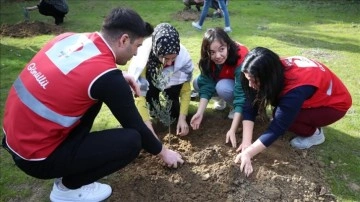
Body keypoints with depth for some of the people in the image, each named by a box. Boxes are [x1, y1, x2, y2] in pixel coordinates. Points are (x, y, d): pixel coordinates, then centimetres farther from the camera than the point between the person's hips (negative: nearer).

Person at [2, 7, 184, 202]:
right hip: (35, 157, -8)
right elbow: (134, 125, -10)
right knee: (131, 140, -11)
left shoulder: (70, 38, -1)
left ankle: (74, 150, 19)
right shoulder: (106, 75, -21)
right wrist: (162, 152, 8)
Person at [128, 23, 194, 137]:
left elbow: (186, 89, -22)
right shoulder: (142, 57, -38)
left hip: (171, 84, 1)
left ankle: (172, 102, 4)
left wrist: (182, 118, -31)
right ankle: (154, 107, -1)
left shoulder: (183, 56, -32)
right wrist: (149, 127, -42)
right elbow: (138, 94, -36)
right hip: (149, 83, -1)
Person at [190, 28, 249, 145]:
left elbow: (241, 95, -40)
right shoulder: (208, 59, -22)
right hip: (225, 81, 5)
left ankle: (238, 109, -8)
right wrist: (200, 113, -34)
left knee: (222, 87, -34)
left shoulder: (241, 57, -37)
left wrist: (232, 130, -44)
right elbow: (206, 86, -21)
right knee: (198, 83, -15)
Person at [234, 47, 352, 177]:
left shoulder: (296, 89, -39)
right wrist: (246, 143, -27)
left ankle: (315, 133, 0)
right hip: (314, 96, 7)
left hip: (335, 104, -7)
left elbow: (277, 127, -35)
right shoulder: (275, 70, -21)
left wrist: (248, 153, -36)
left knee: (282, 116, -25)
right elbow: (250, 106, -20)